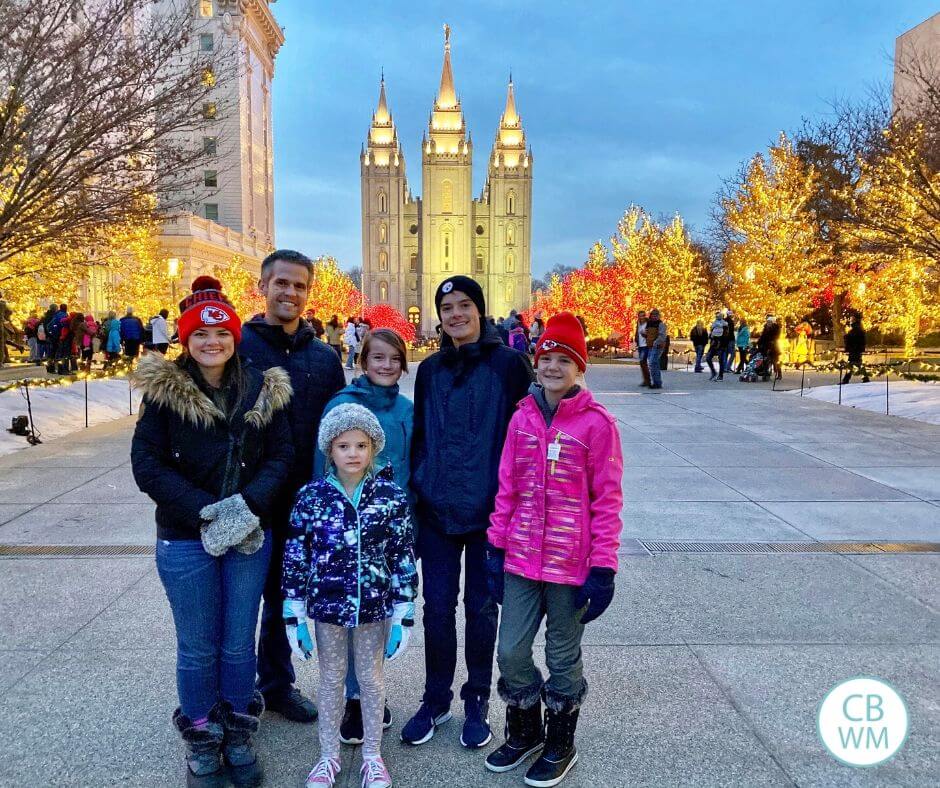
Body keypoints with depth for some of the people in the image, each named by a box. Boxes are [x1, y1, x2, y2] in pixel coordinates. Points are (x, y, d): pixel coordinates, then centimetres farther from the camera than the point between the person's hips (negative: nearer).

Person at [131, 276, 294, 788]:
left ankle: (238, 737, 34)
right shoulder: (165, 391, -5)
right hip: (185, 540, -1)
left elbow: (280, 457, 0)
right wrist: (207, 510, -17)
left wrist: (247, 505, -17)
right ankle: (202, 742, 33)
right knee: (197, 648, 10)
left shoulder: (263, 390, 1)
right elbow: (147, 464, -9)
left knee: (238, 644, 12)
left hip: (250, 536, 2)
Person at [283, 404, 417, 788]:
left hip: (375, 605, 0)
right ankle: (329, 755, 37)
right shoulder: (311, 496, -8)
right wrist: (294, 614, -2)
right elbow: (295, 557, -3)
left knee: (371, 678, 16)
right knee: (331, 679, 18)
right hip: (326, 606, 1)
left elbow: (404, 557, -5)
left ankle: (372, 755, 36)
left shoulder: (391, 496, -9)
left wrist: (404, 614, -5)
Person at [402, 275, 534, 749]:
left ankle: (477, 701, 30)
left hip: (488, 510, -3)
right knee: (437, 606, 11)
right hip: (437, 511, 3)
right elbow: (420, 435, 13)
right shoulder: (429, 370, 8)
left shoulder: (509, 364, -6)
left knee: (481, 607, 11)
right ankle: (436, 698, 30)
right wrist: (415, 492, 9)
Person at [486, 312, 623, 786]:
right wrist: (496, 547, 5)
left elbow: (606, 499, -9)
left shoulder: (596, 423, -10)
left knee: (562, 657, 13)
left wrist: (603, 567, -11)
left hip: (571, 564, -4)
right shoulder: (522, 417, 3)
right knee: (511, 651, 11)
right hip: (521, 558, 4)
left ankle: (560, 746, 37)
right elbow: (507, 487, 7)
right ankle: (524, 734, 38)